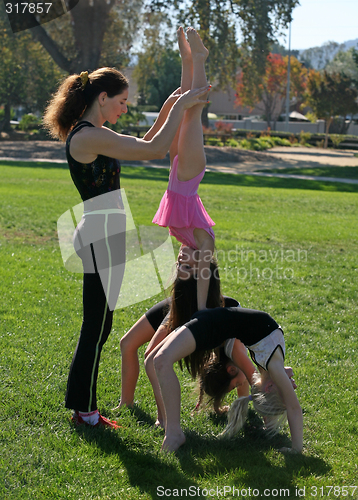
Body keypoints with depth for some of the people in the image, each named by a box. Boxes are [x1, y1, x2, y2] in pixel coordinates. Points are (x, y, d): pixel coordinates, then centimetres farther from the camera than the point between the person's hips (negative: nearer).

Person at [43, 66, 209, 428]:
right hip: (101, 237, -11)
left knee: (97, 324, 15)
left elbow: (142, 145, 25)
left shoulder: (88, 134, 15)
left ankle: (82, 405, 23)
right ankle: (85, 410, 7)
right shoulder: (90, 136, -17)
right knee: (97, 325, -2)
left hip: (101, 236, 11)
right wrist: (180, 107, -8)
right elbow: (155, 151, -18)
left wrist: (167, 111, 17)